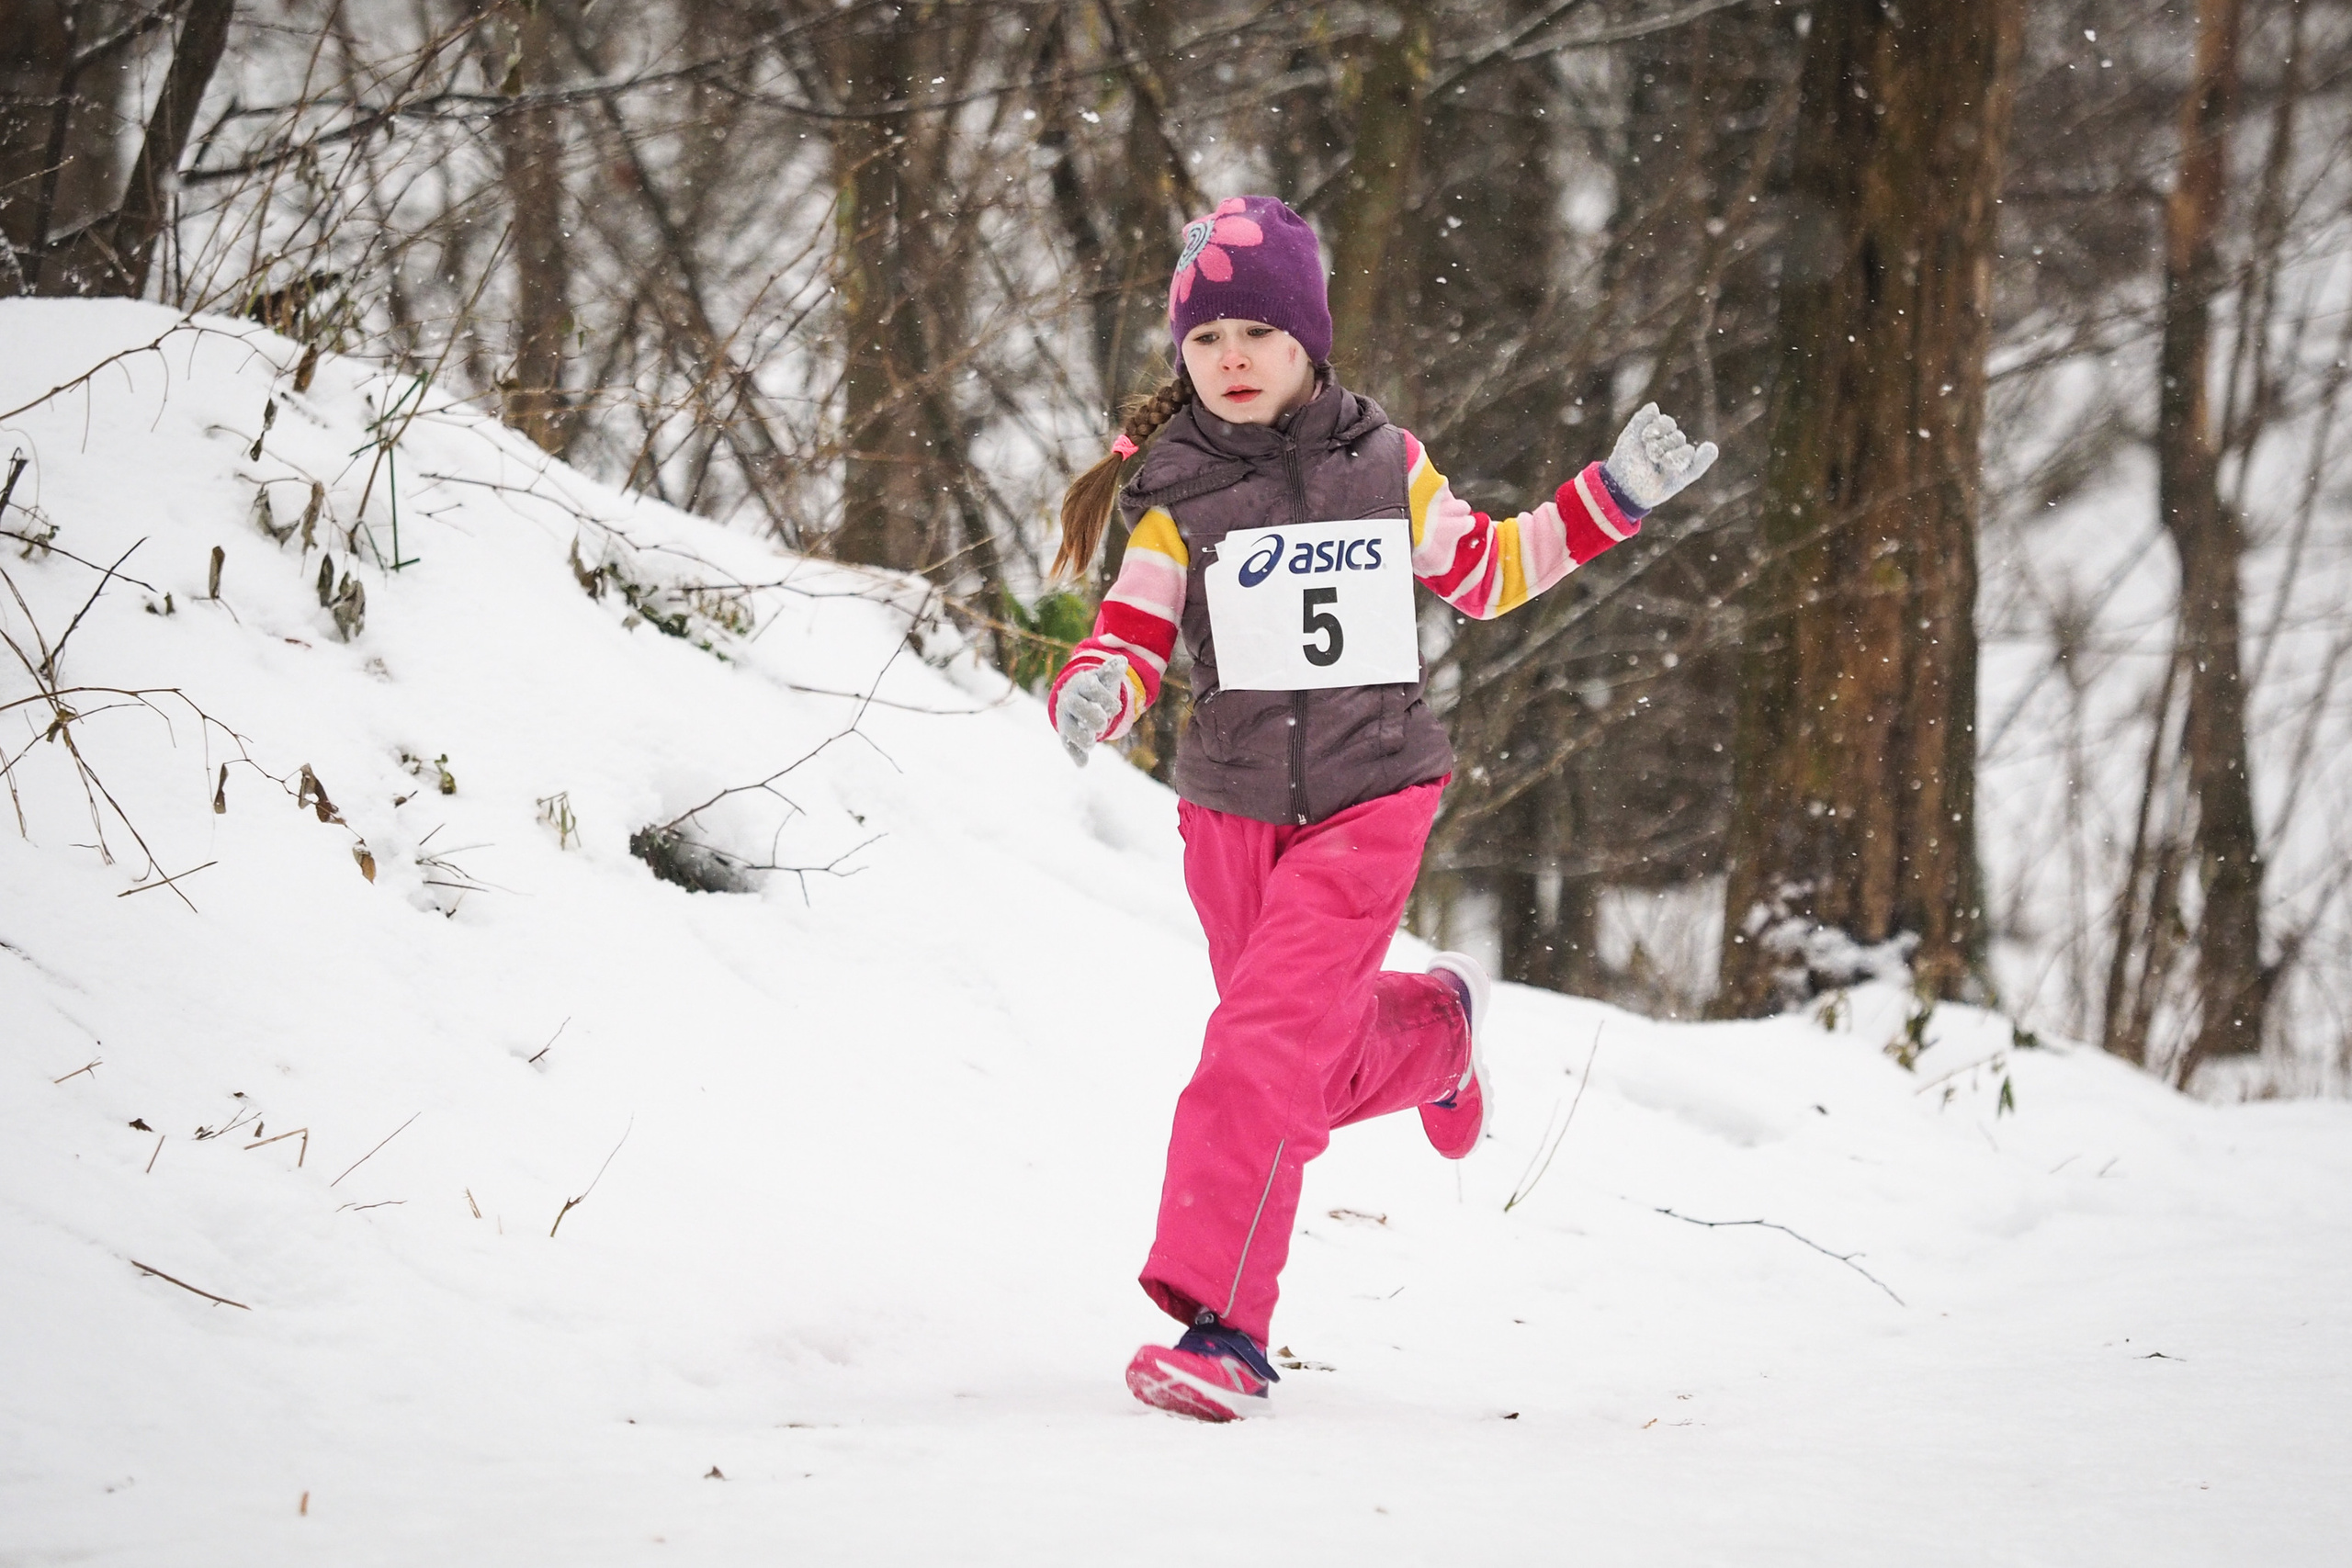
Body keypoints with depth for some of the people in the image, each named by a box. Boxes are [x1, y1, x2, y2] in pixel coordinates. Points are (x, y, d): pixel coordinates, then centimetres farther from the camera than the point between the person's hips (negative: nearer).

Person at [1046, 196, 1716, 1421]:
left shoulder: (1384, 466, 3)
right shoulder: (1177, 496, 0)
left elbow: (1488, 570, 17)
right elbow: (1133, 637, -2)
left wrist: (1618, 493, 10)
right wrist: (1091, 693, -25)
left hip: (1368, 806, -2)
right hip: (1232, 811, 2)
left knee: (1267, 1045, -19)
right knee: (1328, 1076, 13)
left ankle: (1223, 1326, -21)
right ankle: (1433, 1021, 50)